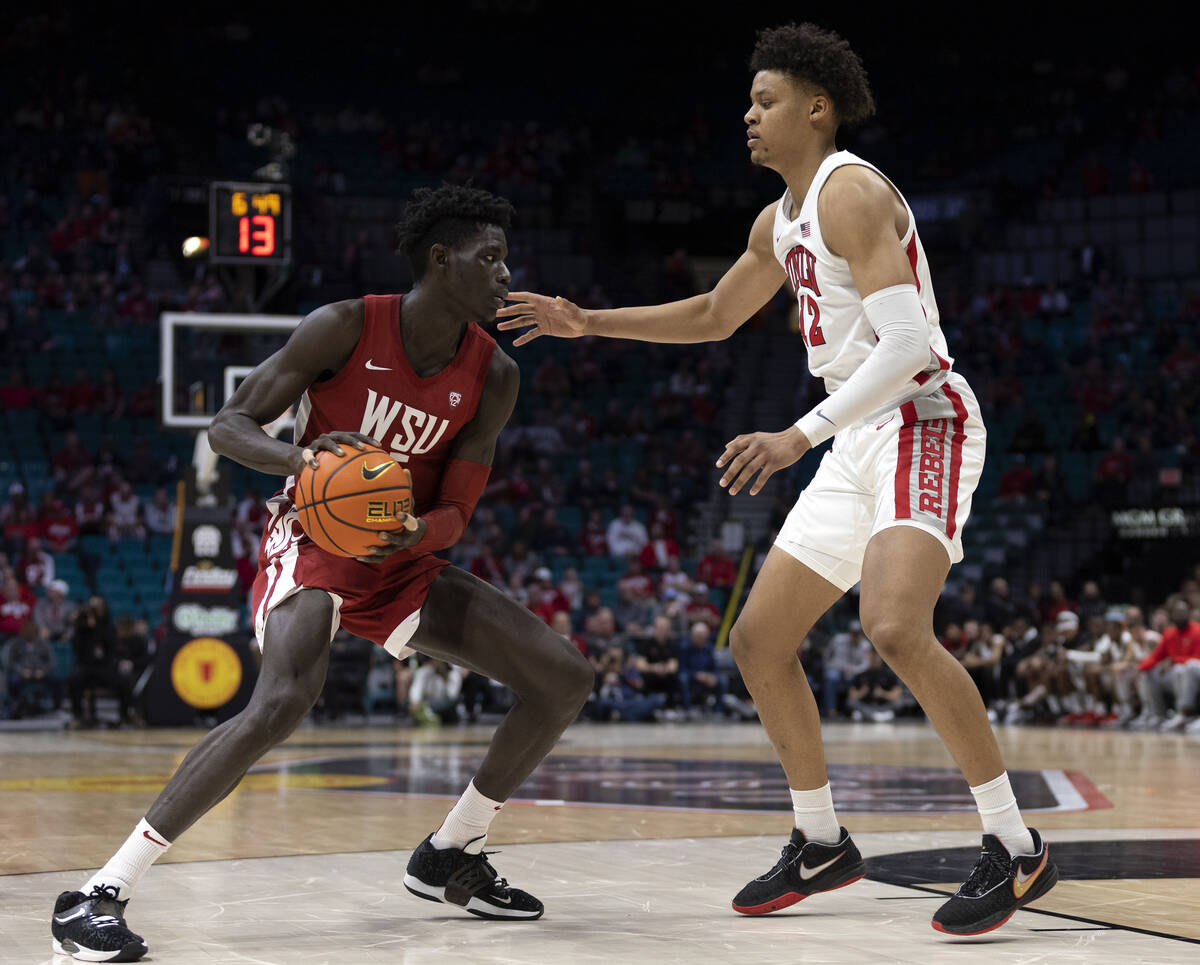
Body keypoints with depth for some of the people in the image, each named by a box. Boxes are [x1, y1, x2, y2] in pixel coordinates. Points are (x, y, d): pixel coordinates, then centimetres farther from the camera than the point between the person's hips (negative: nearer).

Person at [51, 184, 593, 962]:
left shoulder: (493, 377, -4)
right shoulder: (347, 328, -16)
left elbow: (456, 513, -4)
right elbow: (228, 426, -14)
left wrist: (414, 534, -28)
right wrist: (299, 456, -36)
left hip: (405, 558, 6)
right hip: (315, 542, -6)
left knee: (566, 678, -3)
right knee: (284, 699, -35)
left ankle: (450, 856, 15)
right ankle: (101, 894, -30)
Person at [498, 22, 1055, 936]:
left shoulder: (852, 193, -14)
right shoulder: (781, 222, 15)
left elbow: (905, 345, -24)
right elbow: (713, 317, 32)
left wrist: (800, 436, -31)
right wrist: (587, 323, 25)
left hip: (922, 421, -10)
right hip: (859, 444, 10)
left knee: (897, 628, -30)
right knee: (759, 639, 9)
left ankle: (1016, 849, -22)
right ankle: (822, 842, 21)